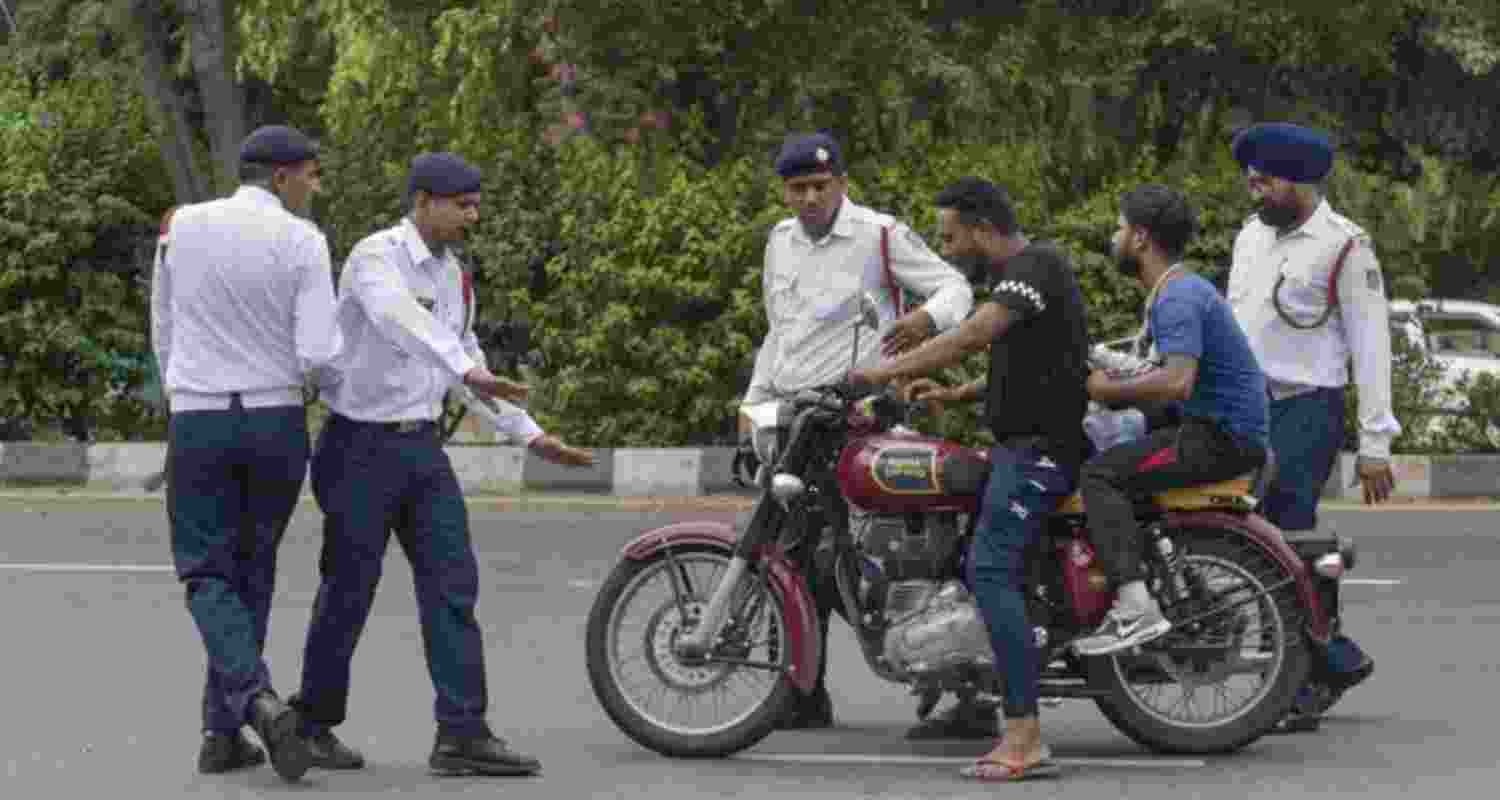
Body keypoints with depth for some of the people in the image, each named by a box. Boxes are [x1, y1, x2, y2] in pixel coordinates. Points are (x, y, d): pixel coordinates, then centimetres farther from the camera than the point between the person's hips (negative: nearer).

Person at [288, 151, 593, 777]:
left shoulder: (452, 275, 12)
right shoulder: (376, 257, -14)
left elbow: (463, 355, 22)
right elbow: (402, 320, -34)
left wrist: (530, 434, 20)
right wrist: (470, 373, -49)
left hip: (421, 445, 7)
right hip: (363, 443, -7)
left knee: (453, 584, -3)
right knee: (349, 589, 1)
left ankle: (462, 732, -4)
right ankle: (313, 723, 17)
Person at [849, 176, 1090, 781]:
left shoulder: (1036, 264, -13)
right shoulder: (1022, 272, 20)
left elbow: (974, 333, -26)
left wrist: (887, 371, -23)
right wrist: (955, 395, 12)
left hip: (1040, 447, -11)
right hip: (1023, 442, 11)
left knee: (990, 570, -20)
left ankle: (1025, 740, -25)